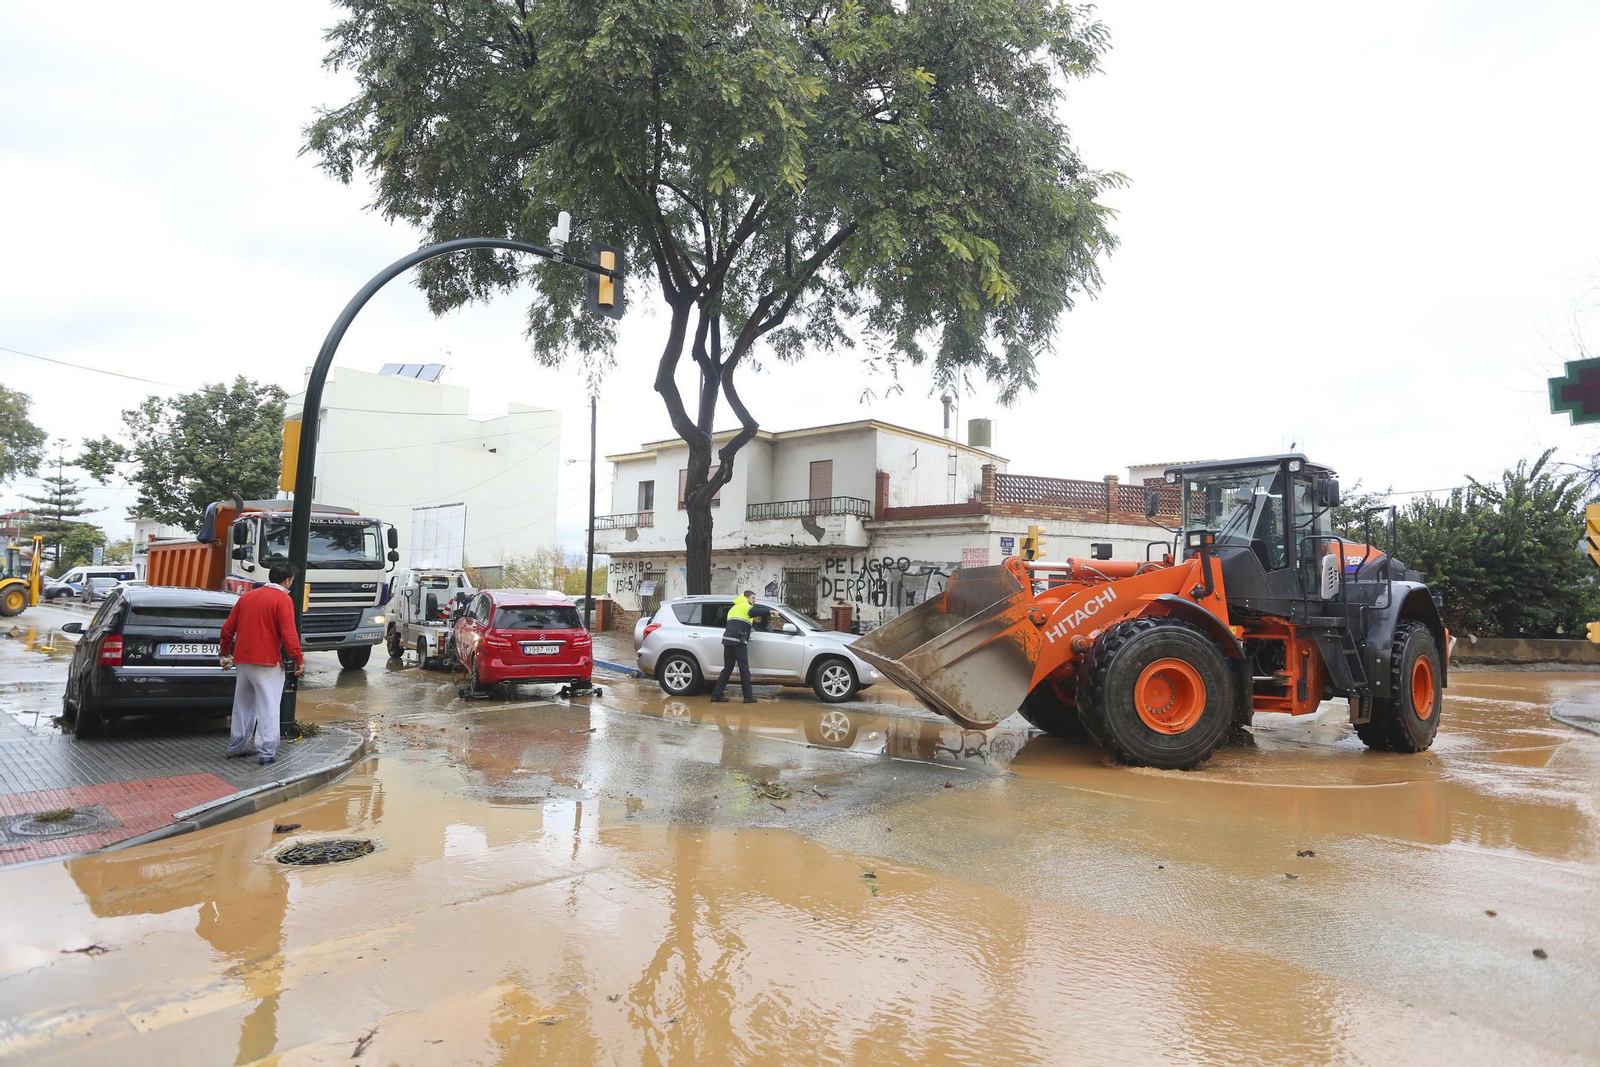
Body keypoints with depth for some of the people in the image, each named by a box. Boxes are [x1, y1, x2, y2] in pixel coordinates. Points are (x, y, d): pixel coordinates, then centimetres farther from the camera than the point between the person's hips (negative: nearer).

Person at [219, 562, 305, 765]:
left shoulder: (247, 596, 12)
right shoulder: (282, 599, -9)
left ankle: (236, 746, 26)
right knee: (268, 708, -3)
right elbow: (288, 633, -17)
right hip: (267, 663, -7)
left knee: (243, 706, 18)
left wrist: (225, 653, 27)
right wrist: (299, 659, -10)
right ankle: (266, 752, -5)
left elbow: (228, 628, 15)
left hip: (243, 660, 7)